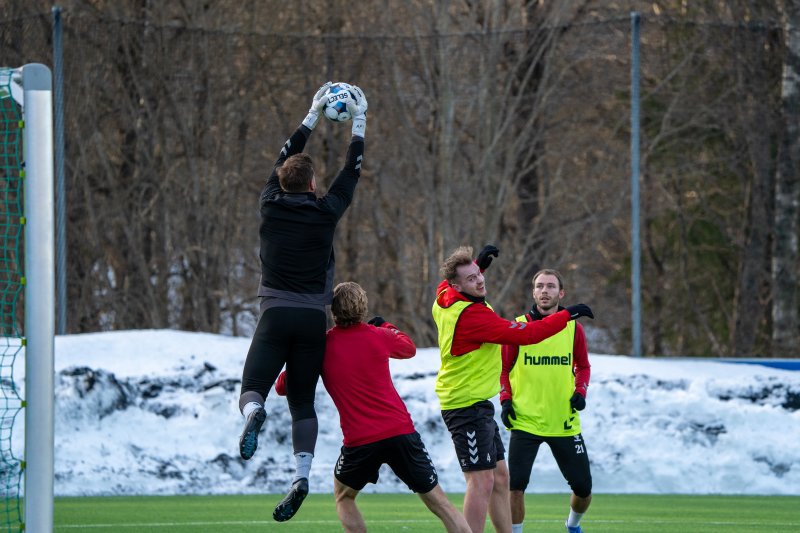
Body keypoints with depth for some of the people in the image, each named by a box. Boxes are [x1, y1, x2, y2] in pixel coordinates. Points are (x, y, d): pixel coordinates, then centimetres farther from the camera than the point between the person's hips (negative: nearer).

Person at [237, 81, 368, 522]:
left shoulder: (271, 206, 3)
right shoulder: (325, 213, 0)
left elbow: (285, 159, 19)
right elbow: (351, 173, 15)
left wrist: (312, 116, 30)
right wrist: (358, 123, 26)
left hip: (275, 316, -1)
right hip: (313, 320, 1)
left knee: (252, 389, -1)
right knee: (303, 402, 7)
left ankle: (253, 413, -39)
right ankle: (301, 474, -10)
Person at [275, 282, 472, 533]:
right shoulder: (378, 336, 3)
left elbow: (283, 387, 7)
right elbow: (409, 348, 26)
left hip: (360, 441, -1)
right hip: (401, 431, 1)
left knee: (343, 497, 24)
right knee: (438, 501, 6)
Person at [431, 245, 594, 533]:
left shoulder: (444, 297, 4)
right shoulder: (472, 315, -24)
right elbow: (526, 334, -26)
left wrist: (477, 263, 20)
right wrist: (568, 314, -17)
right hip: (468, 406, -11)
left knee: (500, 477, 15)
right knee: (482, 481, -11)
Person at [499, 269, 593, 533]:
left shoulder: (573, 328, 4)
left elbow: (583, 366, 15)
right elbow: (504, 369, 6)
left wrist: (580, 392, -2)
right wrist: (505, 399, -8)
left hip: (565, 422, 2)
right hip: (525, 420, -2)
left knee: (583, 487, 7)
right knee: (515, 485, -15)